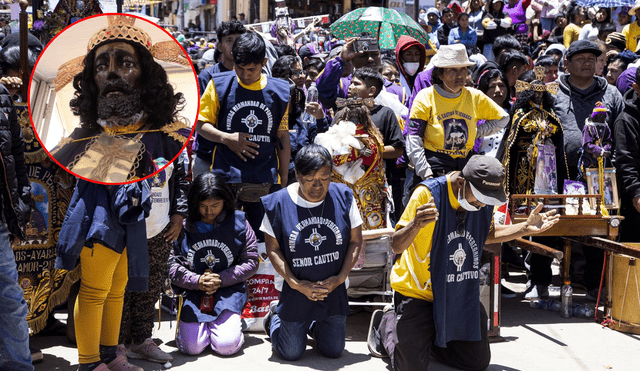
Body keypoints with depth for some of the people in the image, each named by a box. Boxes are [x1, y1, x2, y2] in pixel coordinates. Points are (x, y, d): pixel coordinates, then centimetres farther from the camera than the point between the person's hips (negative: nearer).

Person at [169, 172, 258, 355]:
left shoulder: (238, 222, 1)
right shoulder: (183, 225, -1)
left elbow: (251, 262, 2)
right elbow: (170, 264, -1)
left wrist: (221, 279, -10)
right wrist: (197, 281, -16)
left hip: (228, 291, 0)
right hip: (192, 291, 0)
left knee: (227, 345, -18)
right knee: (191, 347, -15)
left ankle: (232, 321, 17)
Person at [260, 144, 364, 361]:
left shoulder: (343, 197, -6)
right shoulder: (278, 204, -12)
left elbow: (356, 241, 0)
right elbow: (273, 249, -6)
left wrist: (340, 277, -11)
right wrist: (296, 284, -14)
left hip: (334, 290, 2)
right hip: (296, 292, -2)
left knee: (333, 351, 7)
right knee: (291, 353, 4)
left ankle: (314, 326, 39)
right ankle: (275, 317, 35)